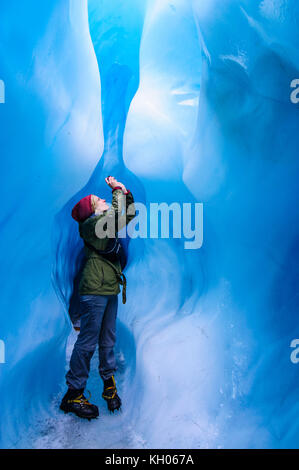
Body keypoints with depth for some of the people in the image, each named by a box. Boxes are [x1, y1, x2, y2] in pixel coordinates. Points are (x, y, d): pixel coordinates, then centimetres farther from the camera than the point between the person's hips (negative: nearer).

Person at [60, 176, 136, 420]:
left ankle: (109, 385, 24)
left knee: (108, 340, 13)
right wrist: (117, 190, -7)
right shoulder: (91, 224, -7)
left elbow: (129, 215, 25)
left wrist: (125, 191, 15)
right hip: (95, 290, -8)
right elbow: (115, 215, -21)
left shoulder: (107, 224, 18)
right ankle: (73, 395, 6)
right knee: (88, 342, -4)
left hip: (110, 290, 8)